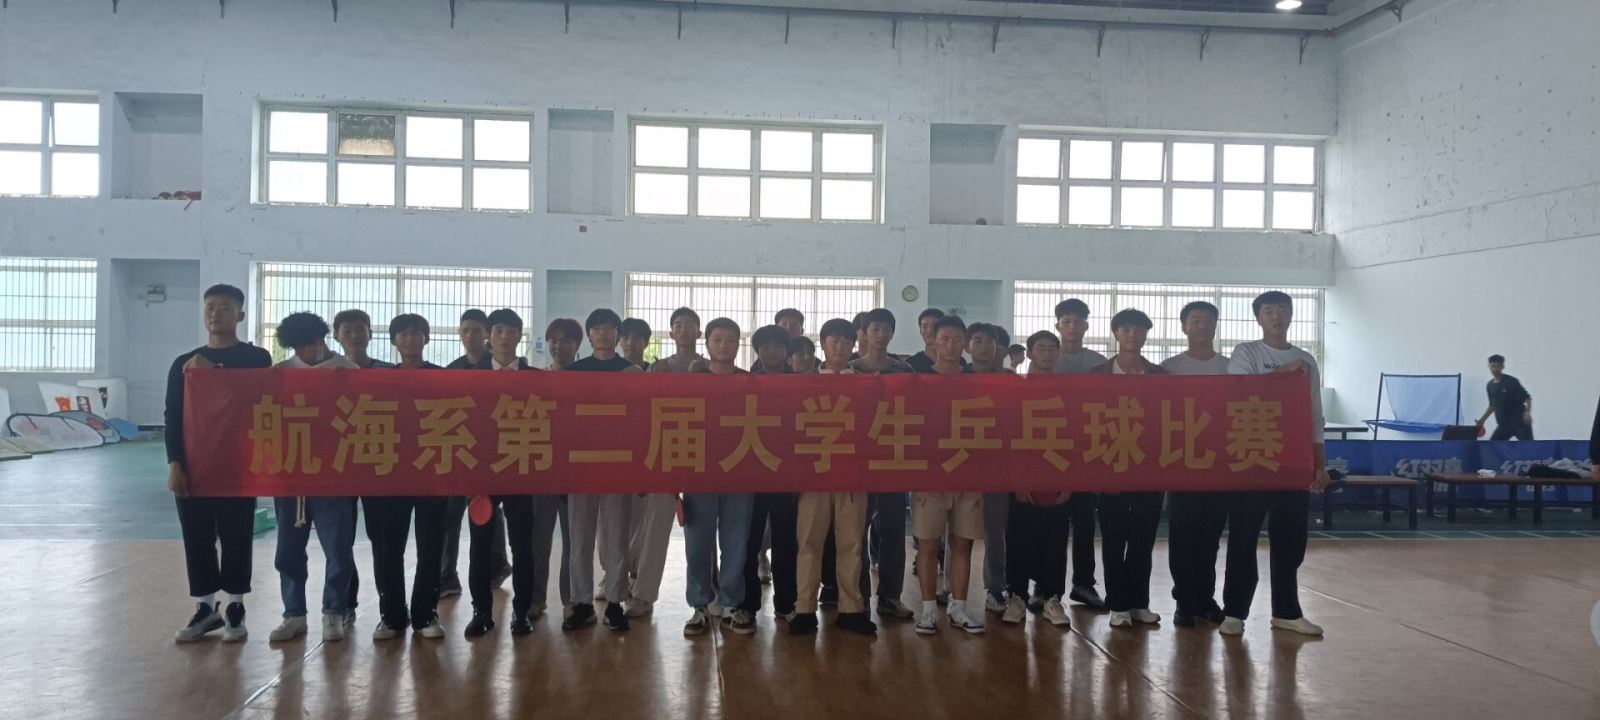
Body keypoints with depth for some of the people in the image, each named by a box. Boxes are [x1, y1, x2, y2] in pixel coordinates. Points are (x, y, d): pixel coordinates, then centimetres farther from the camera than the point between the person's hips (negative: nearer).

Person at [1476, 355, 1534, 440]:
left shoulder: (1512, 382, -11)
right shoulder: (1490, 385, 8)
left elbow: (1527, 398, -13)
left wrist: (1527, 412, -30)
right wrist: (1482, 420, 16)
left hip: (1520, 423, -6)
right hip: (1504, 425, 6)